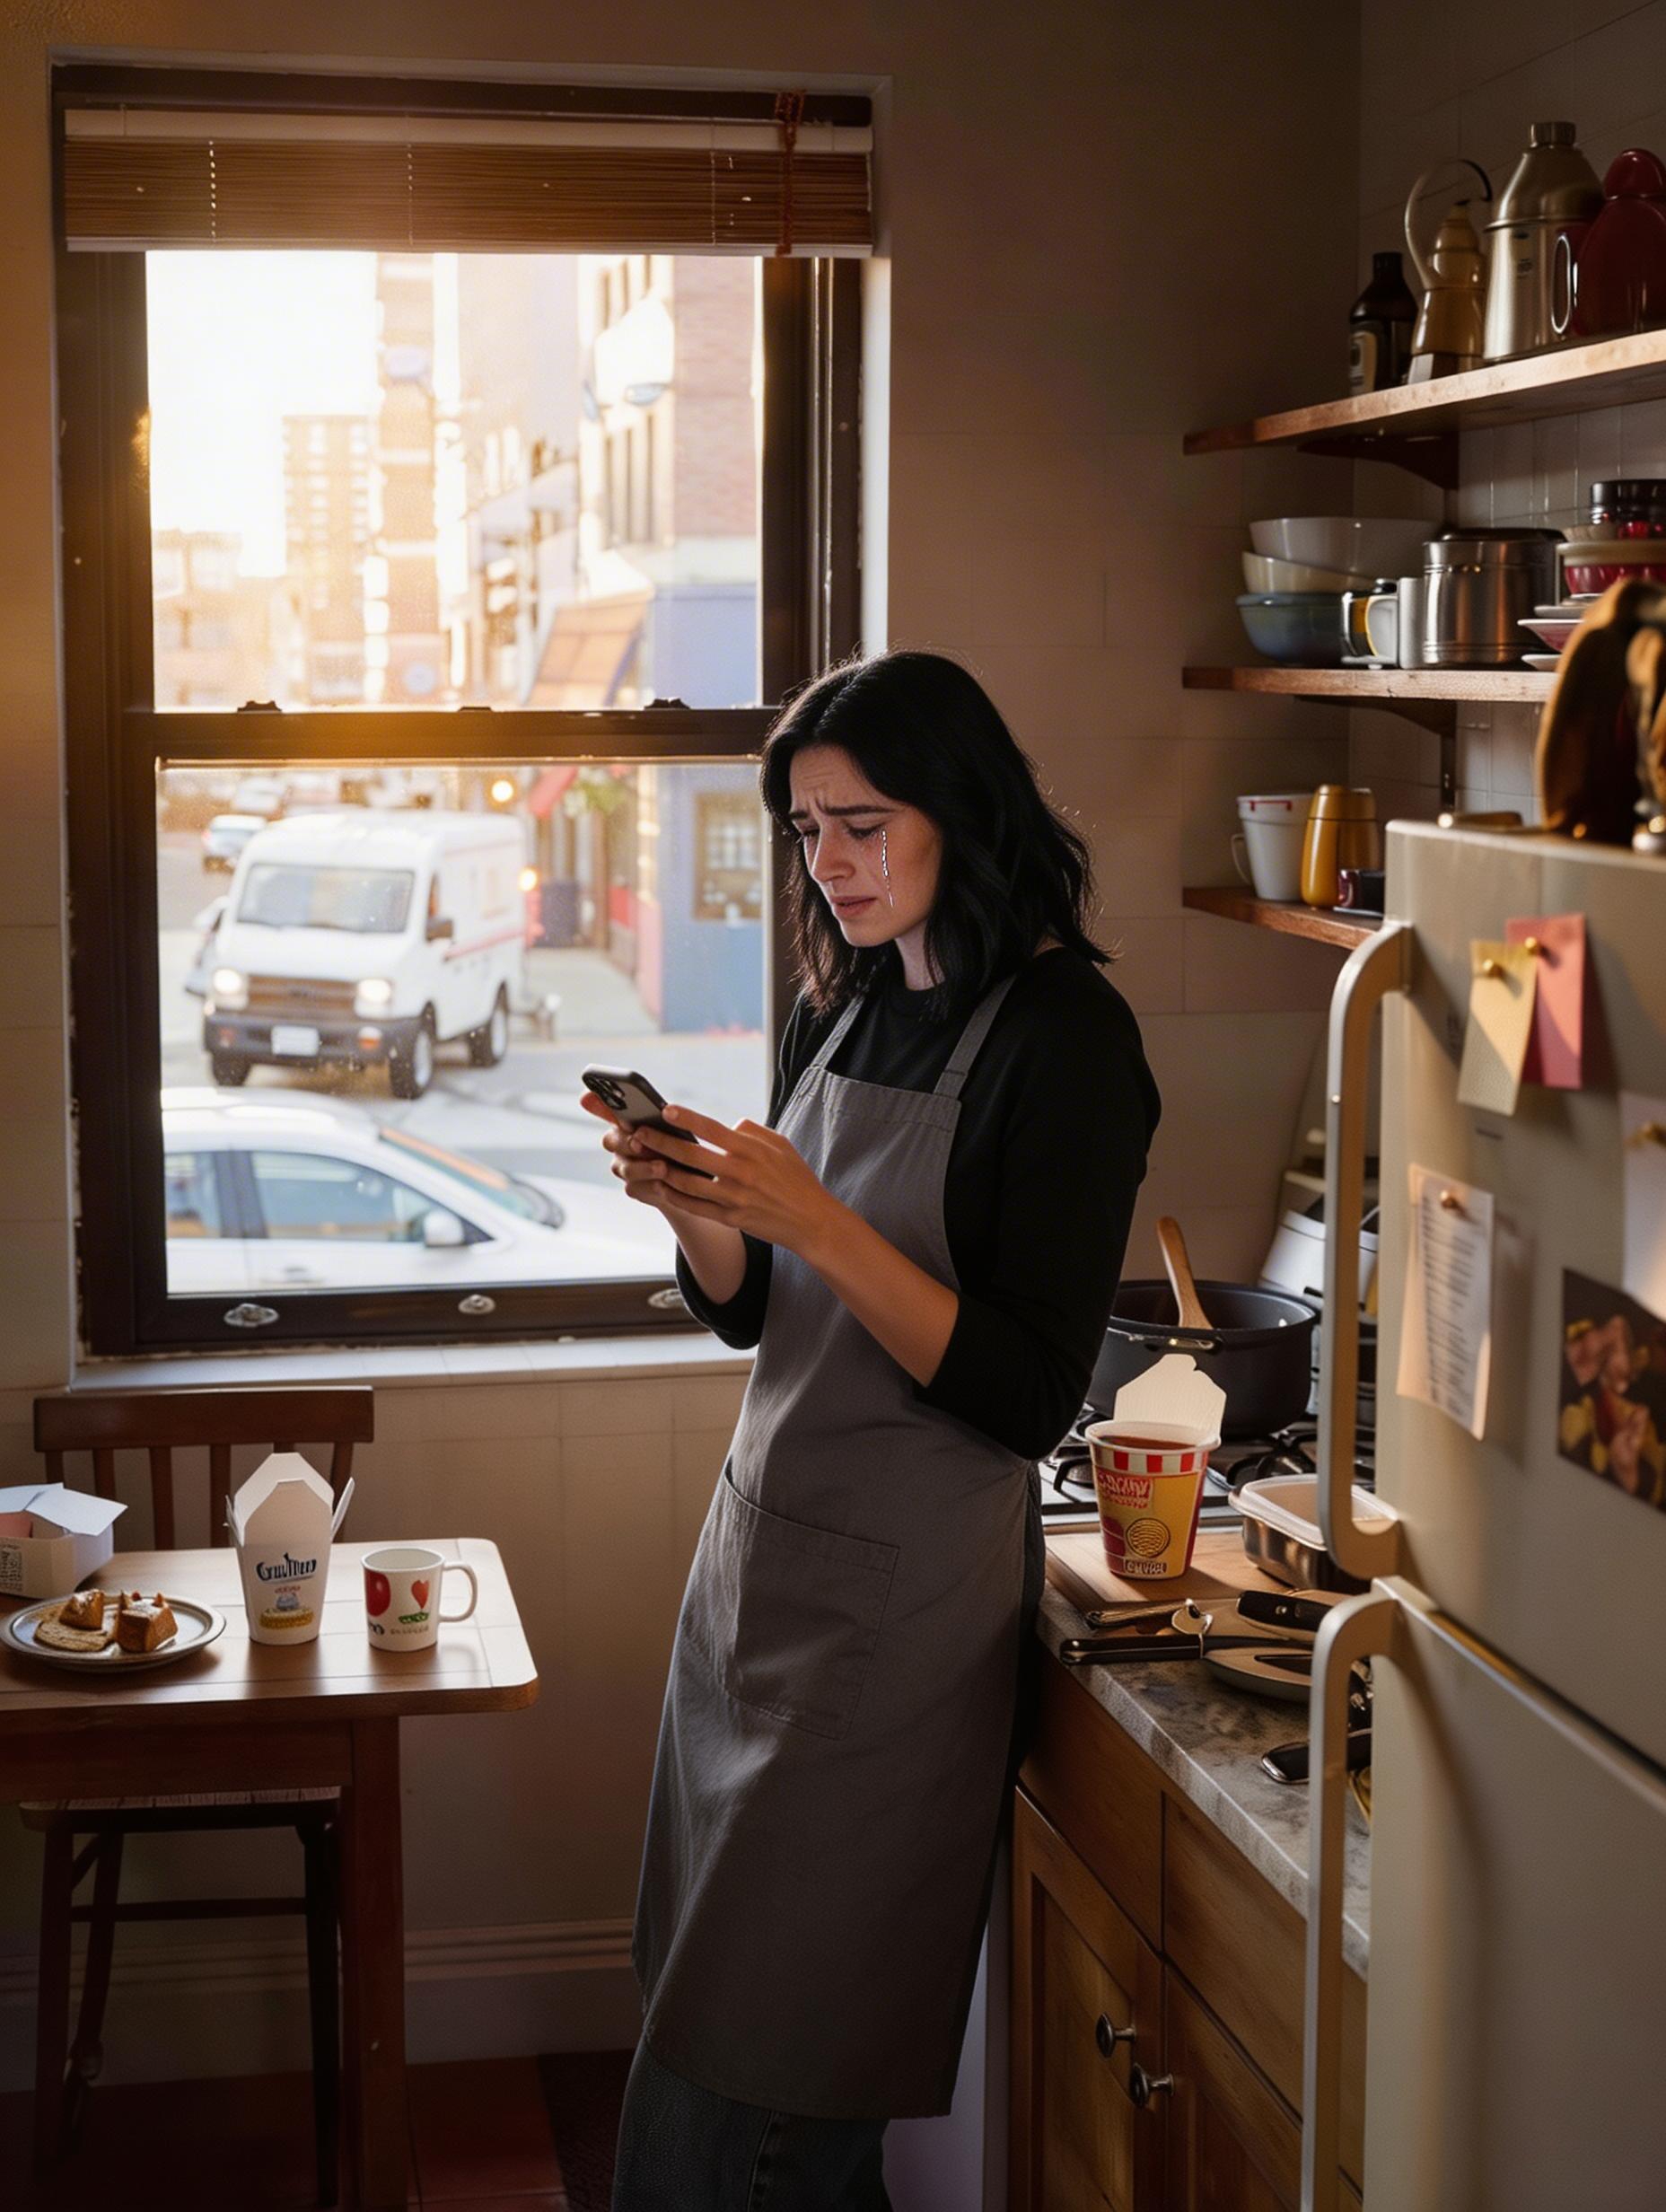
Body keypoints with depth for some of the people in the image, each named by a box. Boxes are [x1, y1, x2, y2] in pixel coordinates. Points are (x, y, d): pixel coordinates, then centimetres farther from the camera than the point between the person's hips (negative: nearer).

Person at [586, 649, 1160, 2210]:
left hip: (902, 1593, -8)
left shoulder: (1063, 1033, -13)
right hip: (761, 1544, 8)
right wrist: (693, 1209, -6)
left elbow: (1028, 1392, -18)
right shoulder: (838, 1012, 10)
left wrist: (815, 1222, -25)